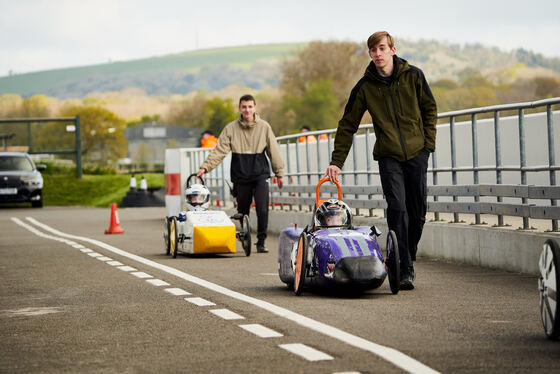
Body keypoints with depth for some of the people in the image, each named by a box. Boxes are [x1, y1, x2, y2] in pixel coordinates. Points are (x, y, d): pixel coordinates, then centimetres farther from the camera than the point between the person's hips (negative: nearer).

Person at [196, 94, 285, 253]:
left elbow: (273, 150, 9)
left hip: (260, 175, -1)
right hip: (240, 176, 1)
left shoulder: (264, 127, 2)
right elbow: (219, 151, -3)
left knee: (262, 209, -12)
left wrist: (279, 173, 12)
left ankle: (261, 242, -4)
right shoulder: (231, 129, 1)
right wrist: (205, 167, -15)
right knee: (242, 211, 6)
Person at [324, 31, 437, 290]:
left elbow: (430, 109, 12)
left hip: (416, 153, 1)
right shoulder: (365, 86, -1)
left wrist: (428, 143, 2)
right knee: (397, 208, -15)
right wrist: (336, 161, 0)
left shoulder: (413, 76, 0)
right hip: (388, 156, -1)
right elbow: (347, 126, 5)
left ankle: (408, 258, 25)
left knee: (418, 212, 3)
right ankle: (404, 270, -15)